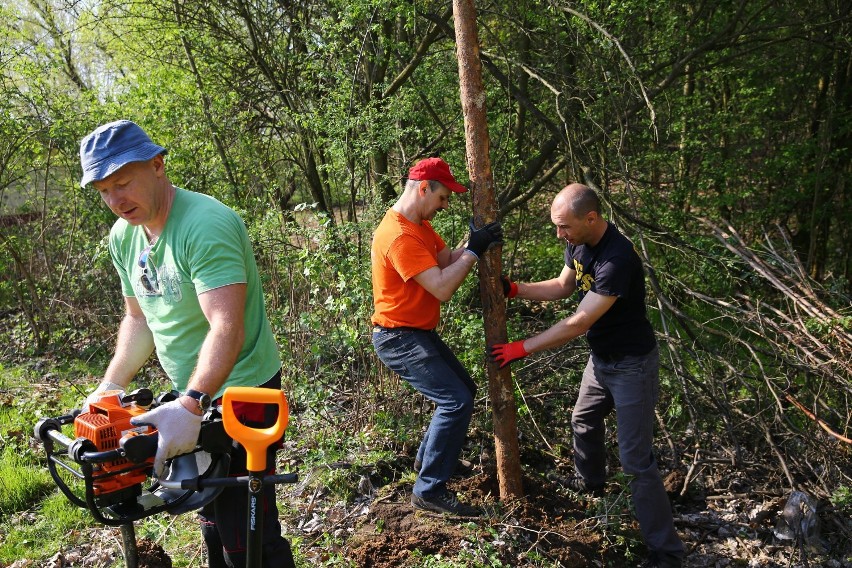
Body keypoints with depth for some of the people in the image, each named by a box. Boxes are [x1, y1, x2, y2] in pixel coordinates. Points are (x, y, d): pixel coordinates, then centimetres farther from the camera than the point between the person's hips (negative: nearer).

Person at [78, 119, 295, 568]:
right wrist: (109, 387, 3)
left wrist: (191, 406, -43)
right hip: (189, 396, 9)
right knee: (214, 523, 24)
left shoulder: (206, 225, -25)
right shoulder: (123, 236, 3)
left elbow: (226, 328, -34)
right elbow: (138, 319, 13)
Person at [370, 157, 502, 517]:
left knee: (464, 391, 19)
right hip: (399, 338, -11)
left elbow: (447, 259, 5)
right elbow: (442, 288, -29)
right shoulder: (400, 237, -25)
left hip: (420, 334, 11)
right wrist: (475, 250, -23)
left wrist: (475, 243, -11)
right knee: (456, 401, -16)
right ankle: (430, 490, -6)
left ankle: (428, 458, 33)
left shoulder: (420, 225, 10)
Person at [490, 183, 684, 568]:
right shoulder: (578, 244, -6)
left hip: (632, 365, -9)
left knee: (636, 460, -5)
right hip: (601, 358, 9)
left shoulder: (618, 259, -35)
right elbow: (563, 286, 11)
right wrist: (515, 289, -2)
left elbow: (578, 323, -32)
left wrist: (521, 349, -24)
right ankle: (589, 481, 56)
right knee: (584, 421, 28)